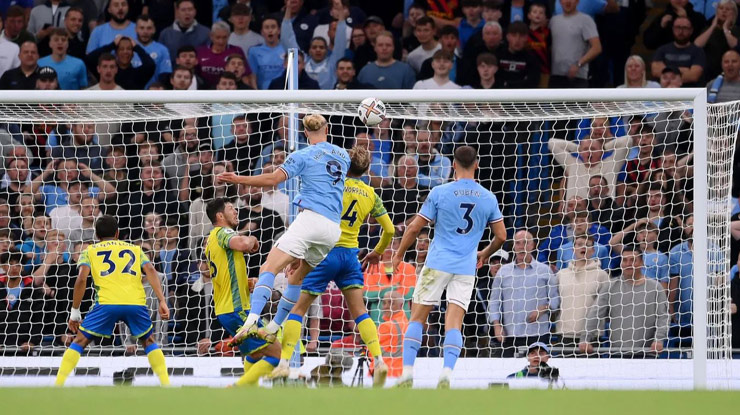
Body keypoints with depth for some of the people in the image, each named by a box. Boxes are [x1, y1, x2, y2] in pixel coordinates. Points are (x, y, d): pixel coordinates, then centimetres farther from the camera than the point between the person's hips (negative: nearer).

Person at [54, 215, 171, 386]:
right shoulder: (135, 249, 26)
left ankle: (58, 384, 1)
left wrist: (75, 312, 9)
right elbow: (151, 271, 8)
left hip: (106, 303, -2)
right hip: (136, 302, 2)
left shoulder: (90, 251, 21)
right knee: (149, 341, 25)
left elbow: (81, 279, 4)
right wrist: (162, 301, 0)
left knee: (80, 341, 11)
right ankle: (166, 384, 14)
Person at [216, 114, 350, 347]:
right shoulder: (342, 155, 18)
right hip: (334, 229, 7)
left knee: (269, 268, -16)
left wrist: (238, 179, -1)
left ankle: (251, 321, -37)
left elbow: (273, 179, -8)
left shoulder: (304, 156, 0)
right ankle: (273, 328, 24)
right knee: (297, 277, 23)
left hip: (311, 219, -7)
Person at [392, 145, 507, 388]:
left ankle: (407, 375, -2)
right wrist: (485, 255, 30)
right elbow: (501, 236, 10)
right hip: (466, 268, 2)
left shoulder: (440, 193, -4)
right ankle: (446, 375, -16)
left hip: (437, 265, -2)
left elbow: (415, 228, -2)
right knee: (454, 323, 0)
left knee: (417, 318, 5)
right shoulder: (488, 198, 4)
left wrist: (399, 254, 13)